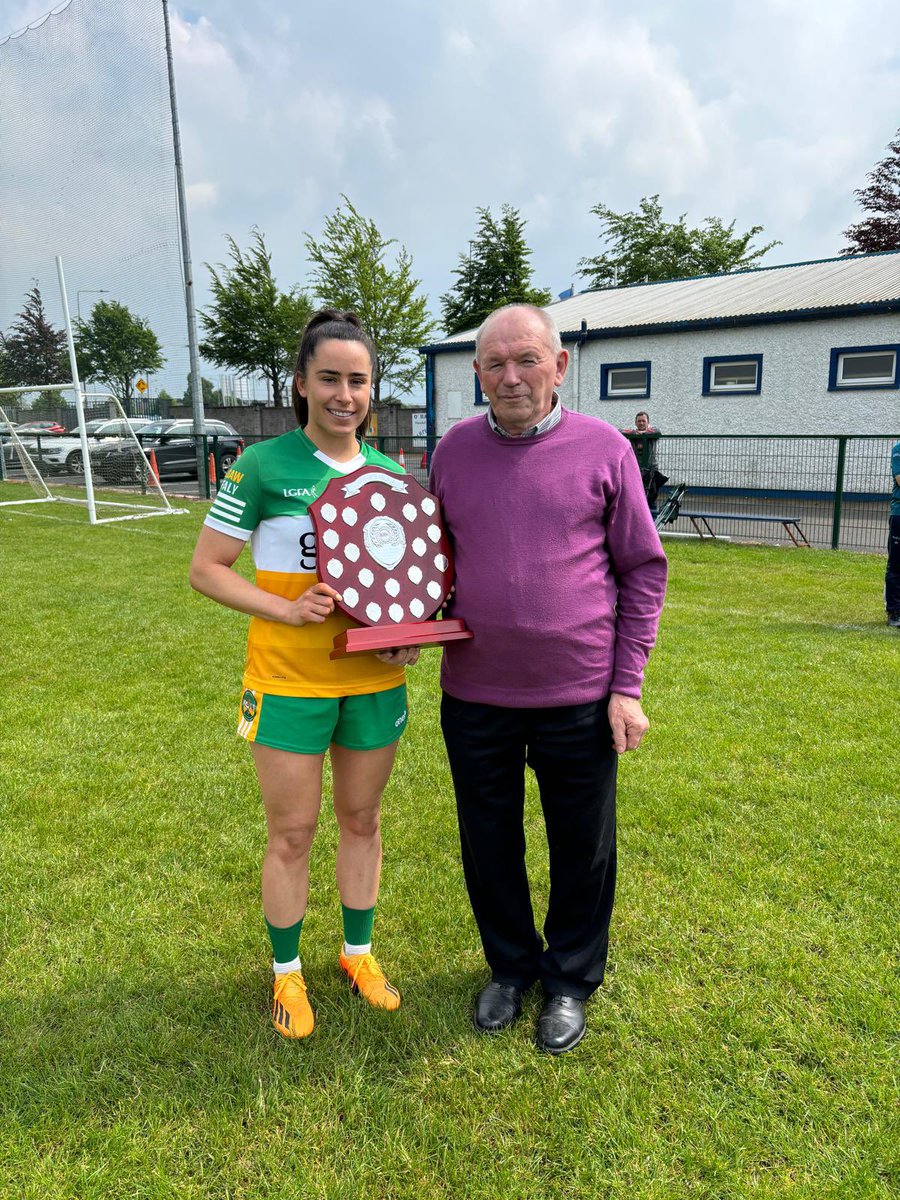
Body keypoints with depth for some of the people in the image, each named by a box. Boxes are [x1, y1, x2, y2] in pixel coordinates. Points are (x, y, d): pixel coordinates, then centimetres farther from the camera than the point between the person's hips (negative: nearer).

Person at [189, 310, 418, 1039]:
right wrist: (286, 610, -19)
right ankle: (287, 972, 32)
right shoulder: (264, 467, -9)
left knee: (362, 820, 17)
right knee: (292, 834, 8)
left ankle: (359, 952, 39)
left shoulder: (392, 475, 4)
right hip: (289, 681, -3)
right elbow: (205, 569, -7)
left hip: (375, 679, 4)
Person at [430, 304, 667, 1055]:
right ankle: (510, 966, 42)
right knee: (489, 842, 17)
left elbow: (644, 571, -2)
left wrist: (627, 687, -6)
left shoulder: (604, 449, -5)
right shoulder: (454, 450, 3)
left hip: (579, 696, -2)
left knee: (582, 848, 13)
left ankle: (572, 979, 38)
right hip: (475, 694, 3)